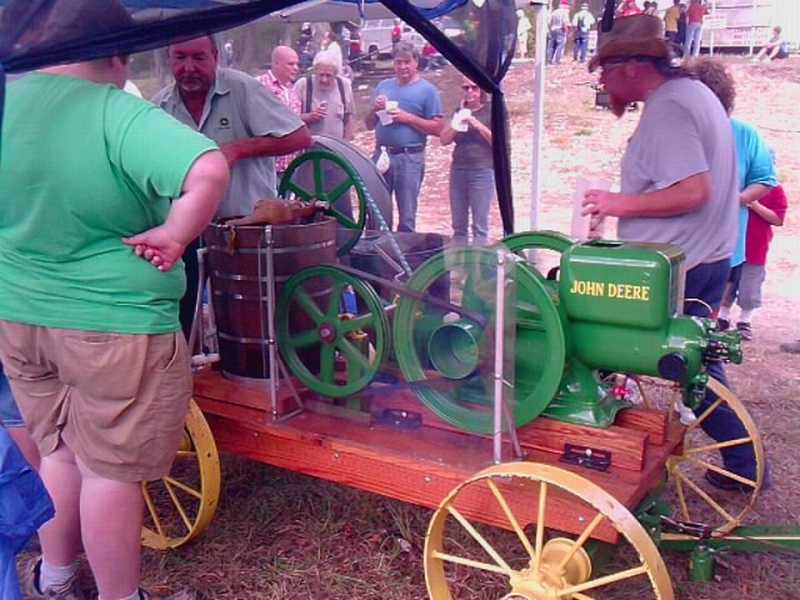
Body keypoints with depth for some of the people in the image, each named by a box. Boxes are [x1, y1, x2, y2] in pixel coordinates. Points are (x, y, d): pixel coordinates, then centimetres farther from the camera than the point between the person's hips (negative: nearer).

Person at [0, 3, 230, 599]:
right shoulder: (122, 115, -21)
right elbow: (209, 172, -36)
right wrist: (174, 235, -22)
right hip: (112, 324, -6)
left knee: (57, 450, 24)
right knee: (110, 469, 8)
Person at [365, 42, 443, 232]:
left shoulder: (427, 90, 1)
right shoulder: (383, 86, 15)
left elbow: (437, 128, -6)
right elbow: (369, 125, 18)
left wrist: (408, 118, -13)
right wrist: (375, 109, -2)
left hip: (410, 158, -4)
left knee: (406, 217, 2)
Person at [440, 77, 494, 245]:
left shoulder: (491, 111, 2)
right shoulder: (460, 111, 15)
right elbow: (444, 140, 8)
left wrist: (479, 126, -14)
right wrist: (456, 124, -8)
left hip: (482, 171, -4)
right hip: (458, 170, 5)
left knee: (480, 225, -6)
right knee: (458, 226, 7)